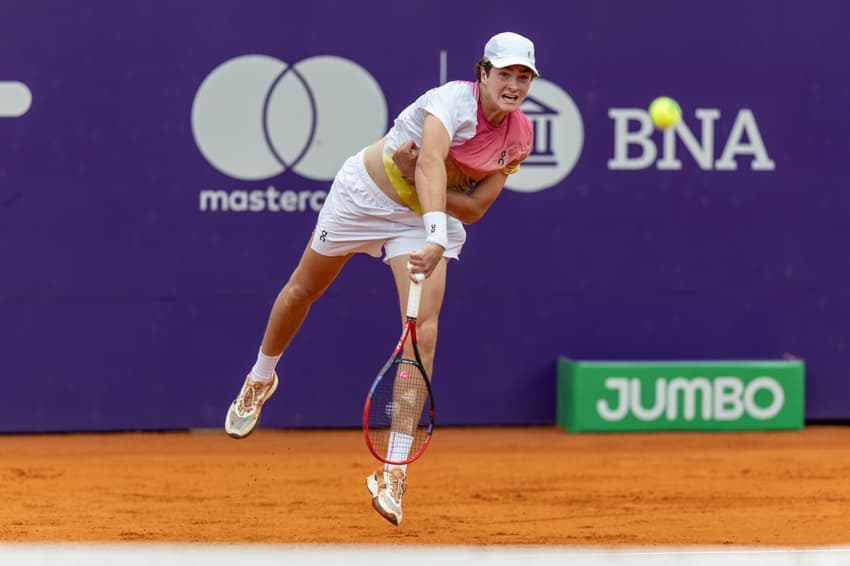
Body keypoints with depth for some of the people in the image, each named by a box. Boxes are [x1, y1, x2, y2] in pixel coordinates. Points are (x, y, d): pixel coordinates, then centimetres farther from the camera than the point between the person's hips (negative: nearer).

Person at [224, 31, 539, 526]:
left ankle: (394, 474, -13)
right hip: (365, 193, -3)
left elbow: (474, 209, -12)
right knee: (304, 290, 19)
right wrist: (436, 238, -63)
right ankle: (261, 379, 51)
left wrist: (419, 178, -28)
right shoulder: (455, 100, -31)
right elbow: (432, 162, -49)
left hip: (426, 218, 3)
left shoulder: (519, 135, -13)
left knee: (424, 331, -16)